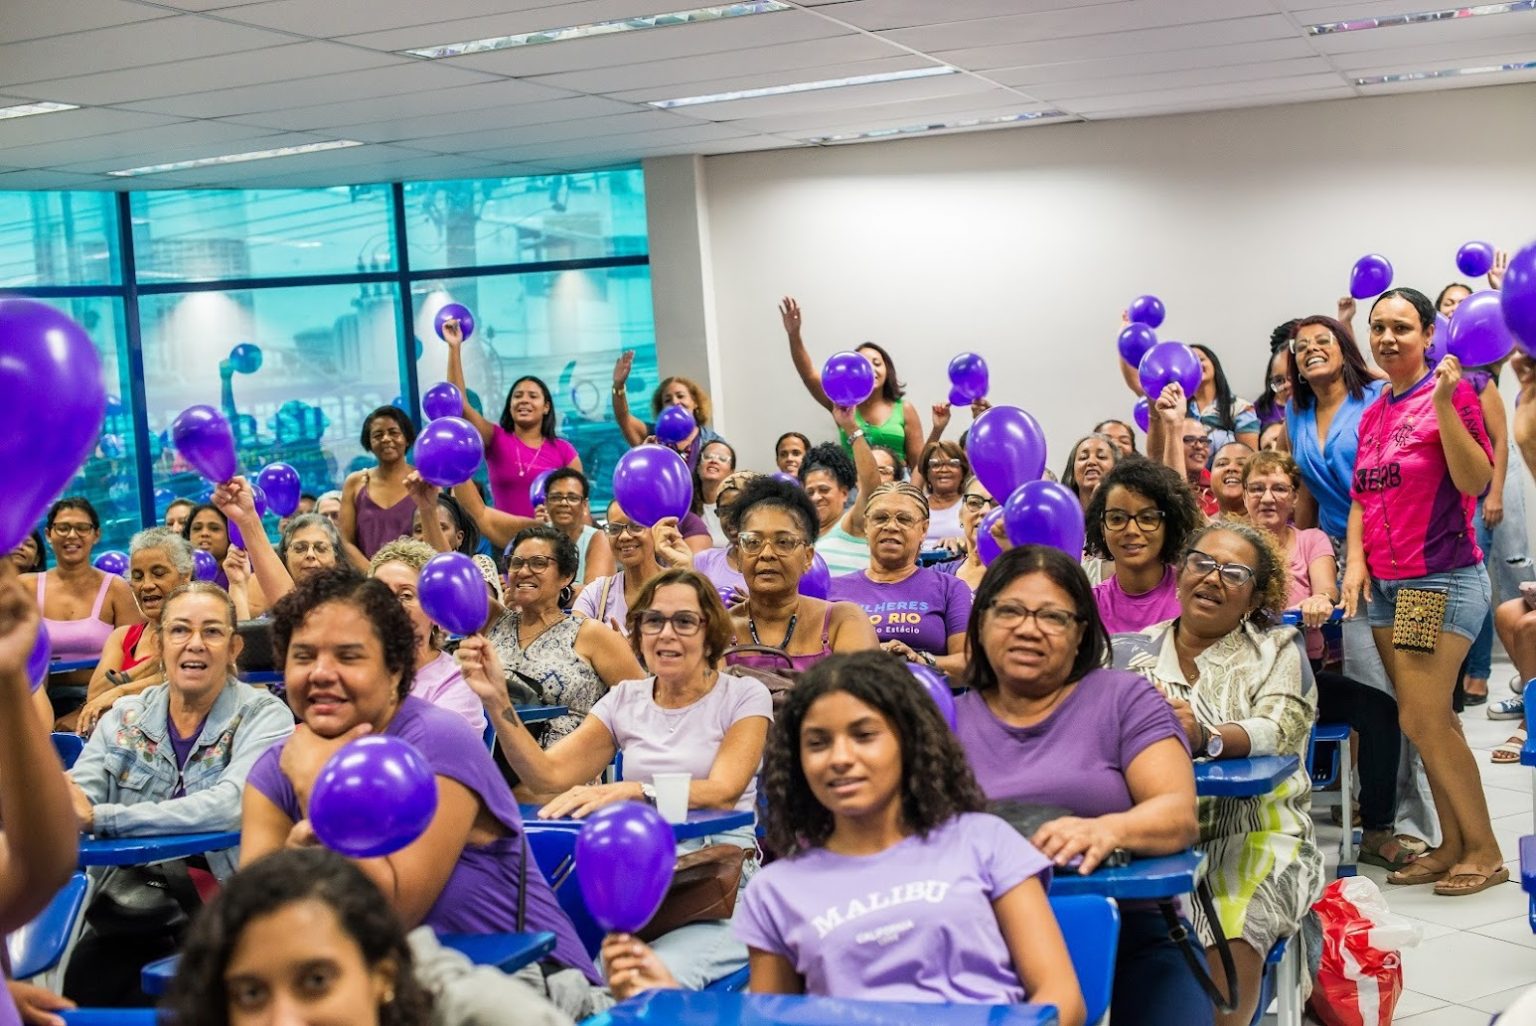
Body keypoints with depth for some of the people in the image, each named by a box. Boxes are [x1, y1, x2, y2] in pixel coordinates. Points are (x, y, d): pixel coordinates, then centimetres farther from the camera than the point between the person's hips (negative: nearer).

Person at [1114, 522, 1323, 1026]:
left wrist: (1206, 737, -31)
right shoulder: (1133, 651, 12)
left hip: (1251, 833, -1)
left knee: (1230, 940, -29)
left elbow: (1280, 730, -10)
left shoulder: (1276, 652, 8)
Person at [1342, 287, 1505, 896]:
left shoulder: (1450, 393, -8)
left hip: (1443, 578, -7)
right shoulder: (1373, 414, 12)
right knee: (1429, 719, 9)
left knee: (1423, 719, -10)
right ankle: (1452, 844, 17)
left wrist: (1445, 404, -26)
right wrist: (1356, 558, 3)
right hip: (1385, 584, 7)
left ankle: (1483, 850, 3)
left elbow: (1476, 481, -18)